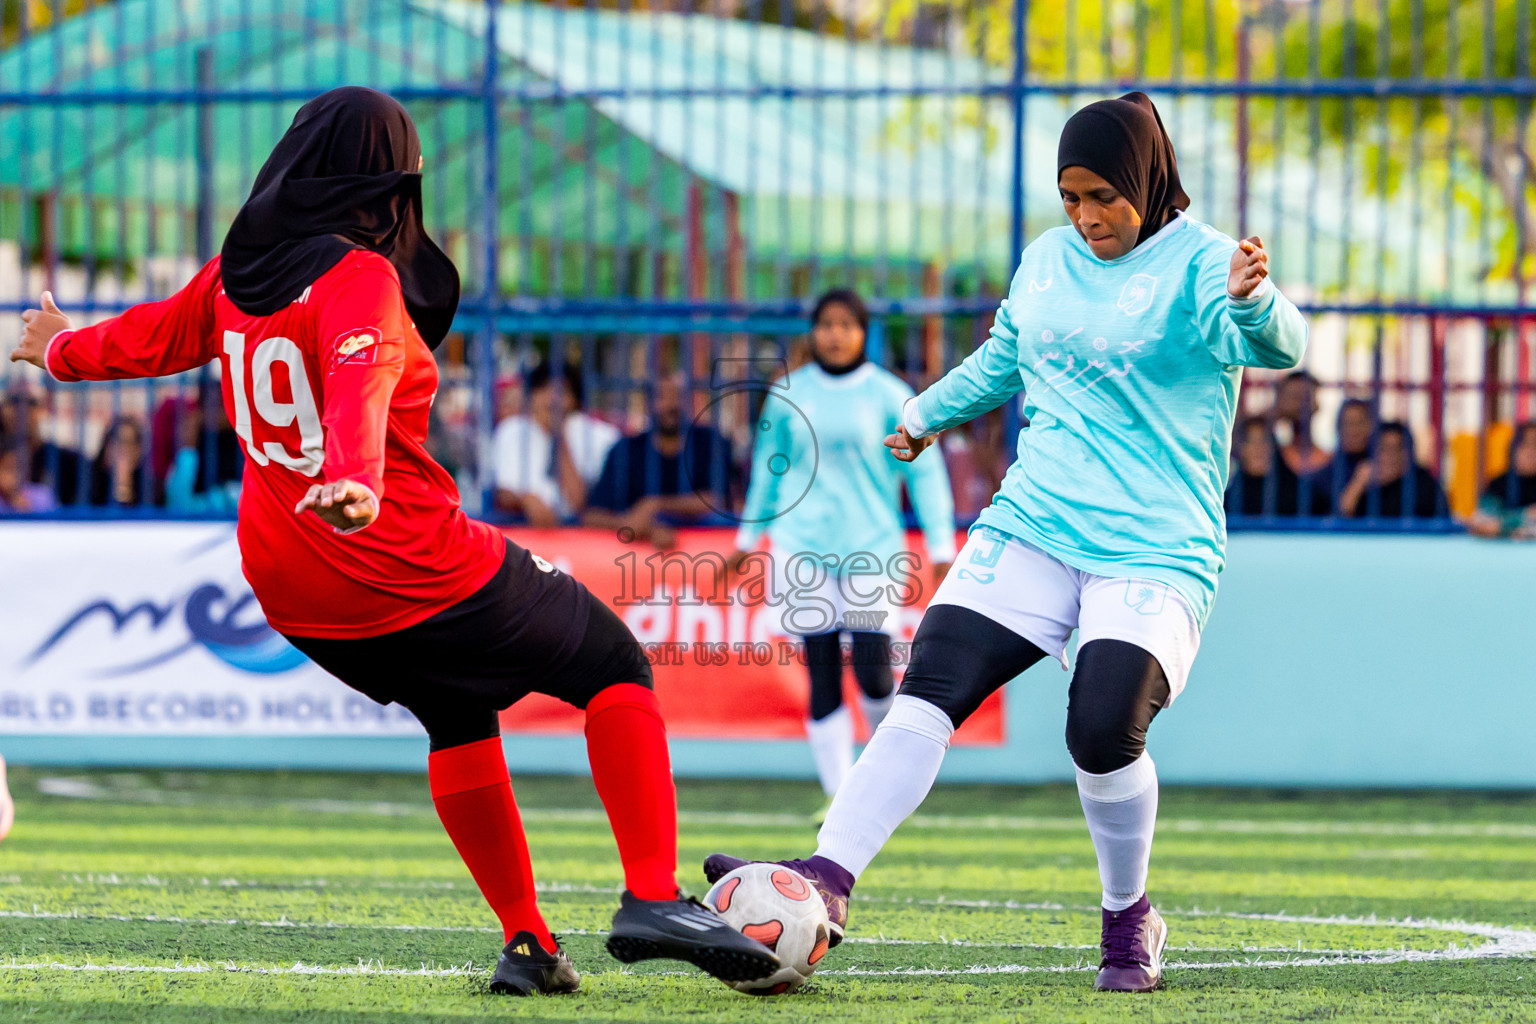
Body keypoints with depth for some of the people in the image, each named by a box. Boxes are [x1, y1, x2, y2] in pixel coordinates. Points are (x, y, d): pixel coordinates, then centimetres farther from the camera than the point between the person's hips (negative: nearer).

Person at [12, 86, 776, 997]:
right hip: (413, 571, -8)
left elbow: (152, 338, 22)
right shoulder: (360, 280, -17)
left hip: (287, 583, 8)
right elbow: (359, 387, -36)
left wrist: (61, 349, 43)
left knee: (457, 712, 29)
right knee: (615, 666, 7)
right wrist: (355, 481, -54)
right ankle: (654, 899, -6)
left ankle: (525, 940, 23)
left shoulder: (237, 274, 5)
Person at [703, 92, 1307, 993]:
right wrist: (930, 414, 47)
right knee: (933, 685, -12)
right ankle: (827, 879, -17)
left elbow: (1281, 348, -25)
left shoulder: (1200, 265, -6)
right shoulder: (1048, 260, 14)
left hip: (1158, 550, -5)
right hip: (1034, 527, 6)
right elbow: (1003, 359, 33)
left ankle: (1131, 920, 3)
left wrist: (1256, 302, -48)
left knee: (1105, 729, -22)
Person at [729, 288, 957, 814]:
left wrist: (941, 548, 1)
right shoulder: (787, 394, 8)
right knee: (821, 676, -4)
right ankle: (838, 795, 0)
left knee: (873, 674, -10)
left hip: (872, 548, -2)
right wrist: (748, 538, 23)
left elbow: (925, 472, 5)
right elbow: (768, 465, 19)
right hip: (802, 548, 2)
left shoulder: (889, 395, 2)